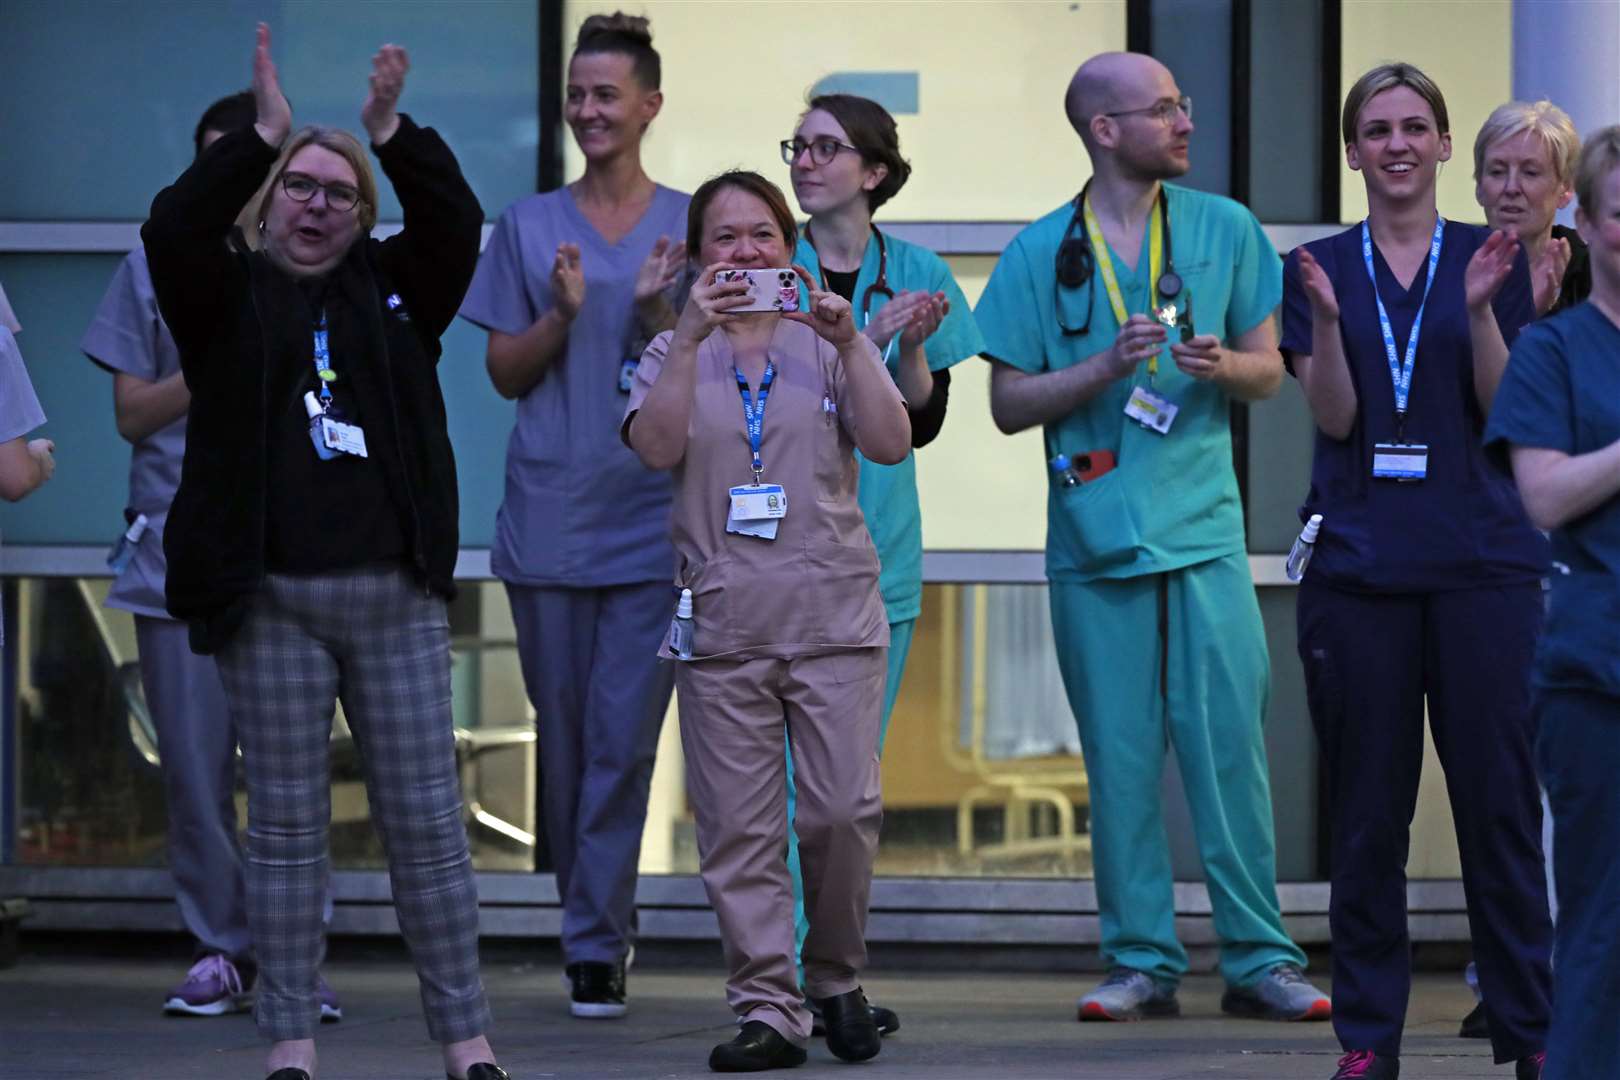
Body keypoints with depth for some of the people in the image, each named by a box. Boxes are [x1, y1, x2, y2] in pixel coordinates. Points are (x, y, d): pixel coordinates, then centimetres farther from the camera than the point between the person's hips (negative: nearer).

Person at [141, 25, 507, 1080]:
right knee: (287, 826, 3)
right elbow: (173, 229, -13)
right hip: (271, 601, -1)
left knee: (427, 819, 2)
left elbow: (456, 226, -5)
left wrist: (391, 131, -17)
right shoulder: (229, 295, 6)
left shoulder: (393, 290, 11)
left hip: (397, 597, 1)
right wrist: (264, 134, -22)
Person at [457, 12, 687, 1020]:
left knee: (623, 739, -7)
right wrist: (564, 312, -9)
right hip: (549, 514, 2)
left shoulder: (691, 225, 5)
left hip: (651, 518, -2)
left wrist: (658, 312, -14)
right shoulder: (529, 225, 9)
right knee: (565, 738, 8)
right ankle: (597, 923, 21)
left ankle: (597, 945, -2)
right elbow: (507, 373, 8)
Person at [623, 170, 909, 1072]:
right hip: (724, 623, 0)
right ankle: (768, 1008, 1)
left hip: (834, 616, 0)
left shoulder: (828, 344, 10)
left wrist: (849, 342, -14)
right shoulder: (677, 354, 10)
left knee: (843, 811, -5)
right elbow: (657, 447, -9)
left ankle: (838, 978, 15)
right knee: (740, 827, -3)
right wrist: (692, 336, -17)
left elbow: (891, 443, -4)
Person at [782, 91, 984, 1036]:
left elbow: (924, 421, 5)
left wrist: (915, 346, -12)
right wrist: (868, 336, -20)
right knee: (794, 768, -8)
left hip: (879, 552, 3)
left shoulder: (917, 274, 7)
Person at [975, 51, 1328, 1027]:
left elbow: (1267, 370, 11)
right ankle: (1143, 962, 9)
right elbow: (1009, 403, 2)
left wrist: (1220, 365, -11)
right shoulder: (1043, 253, 4)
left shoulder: (1226, 230, 8)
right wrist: (1106, 367, -13)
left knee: (1230, 748, -4)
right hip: (1094, 541, 0)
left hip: (1205, 532, 0)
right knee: (1121, 761, 2)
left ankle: (1260, 958, 1)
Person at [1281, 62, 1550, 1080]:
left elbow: (1506, 411, -1)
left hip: (1481, 563, -1)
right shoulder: (1320, 268, 7)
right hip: (1359, 565, 1)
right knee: (1368, 812, 3)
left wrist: (1482, 309, -16)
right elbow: (1335, 417, -1)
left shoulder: (1490, 258, 6)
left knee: (1500, 800, -2)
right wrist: (1324, 317, -16)